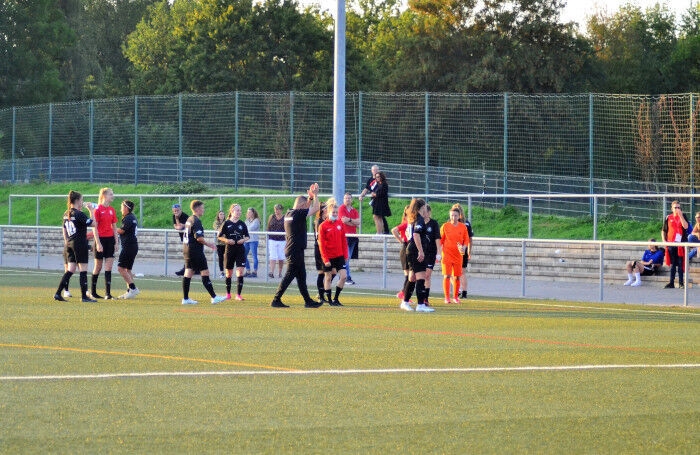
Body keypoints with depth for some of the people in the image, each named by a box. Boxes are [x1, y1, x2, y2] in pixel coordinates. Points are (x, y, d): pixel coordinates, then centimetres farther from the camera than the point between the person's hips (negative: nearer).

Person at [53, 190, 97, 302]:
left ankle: (58, 293, 4)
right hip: (80, 244, -8)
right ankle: (84, 296, 0)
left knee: (70, 270, 10)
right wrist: (91, 211, -6)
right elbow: (92, 224, -14)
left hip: (69, 244, 8)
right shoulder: (79, 214, -14)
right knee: (83, 269, -1)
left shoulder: (66, 214, 9)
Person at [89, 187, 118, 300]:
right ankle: (92, 291, 18)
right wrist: (98, 243, -16)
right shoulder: (98, 209, -9)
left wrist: (116, 241, 9)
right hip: (101, 239, -5)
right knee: (98, 267, 4)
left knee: (109, 267, -2)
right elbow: (94, 227, -11)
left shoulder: (112, 210, 9)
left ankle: (108, 293, -3)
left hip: (110, 240, 5)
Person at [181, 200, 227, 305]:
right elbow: (199, 237, -22)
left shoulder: (189, 220, 15)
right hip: (196, 252, -9)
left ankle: (185, 298, 9)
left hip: (187, 250, 9)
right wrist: (208, 244, -9)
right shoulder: (196, 221, -14)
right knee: (205, 273, -6)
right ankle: (214, 297, -6)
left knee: (188, 273, 9)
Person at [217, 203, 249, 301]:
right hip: (230, 250, -1)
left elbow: (247, 236, 13)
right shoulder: (226, 223, -1)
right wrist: (227, 240, -15)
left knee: (240, 271, -9)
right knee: (229, 273, 8)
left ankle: (238, 294, -5)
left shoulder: (242, 224, 6)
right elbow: (220, 236, 1)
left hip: (240, 250, 1)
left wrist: (243, 240, -8)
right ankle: (228, 294, 23)